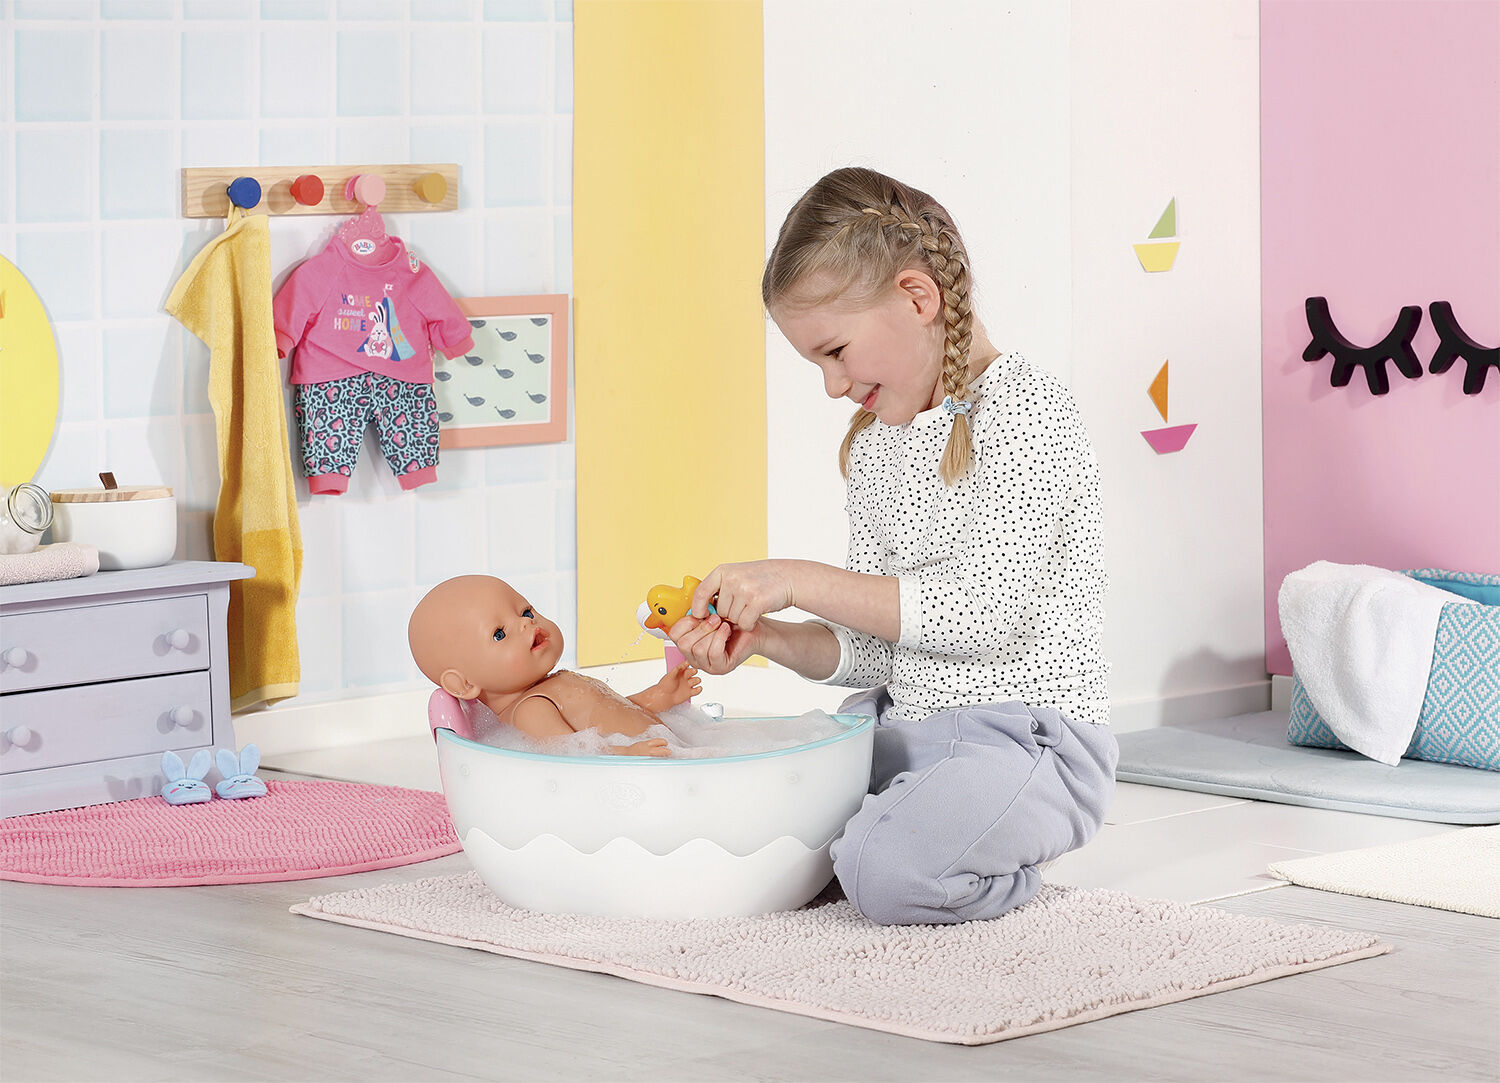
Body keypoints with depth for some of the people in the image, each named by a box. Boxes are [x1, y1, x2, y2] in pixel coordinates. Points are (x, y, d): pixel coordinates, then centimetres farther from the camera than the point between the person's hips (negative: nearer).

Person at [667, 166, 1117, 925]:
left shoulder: (1023, 412, -12)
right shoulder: (876, 442, 14)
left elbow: (983, 615, -22)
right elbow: (873, 649, 11)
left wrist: (800, 581, -20)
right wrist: (765, 637, -8)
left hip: (1030, 741, -8)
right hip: (906, 733, 8)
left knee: (889, 871, -32)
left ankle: (996, 870, 0)